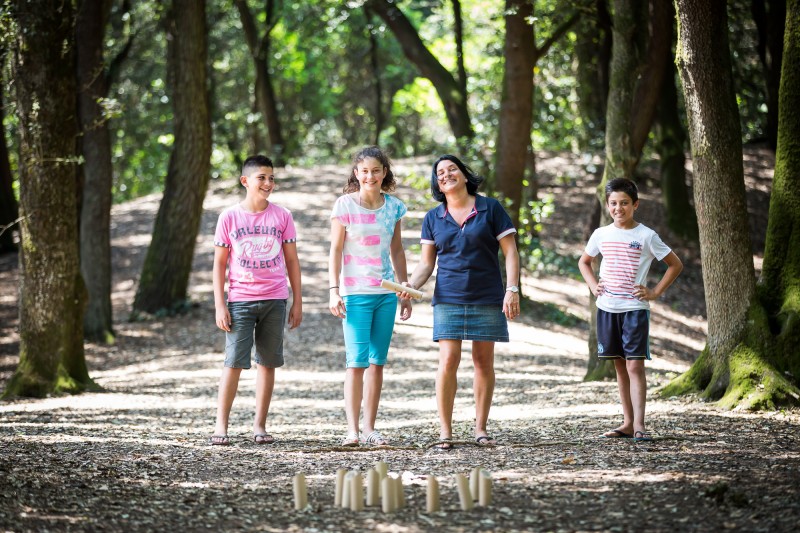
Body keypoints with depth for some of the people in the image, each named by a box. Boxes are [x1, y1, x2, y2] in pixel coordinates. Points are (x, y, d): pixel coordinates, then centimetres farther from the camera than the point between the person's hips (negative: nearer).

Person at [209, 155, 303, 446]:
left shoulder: (282, 216, 4)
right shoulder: (229, 217, 0)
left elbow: (292, 260, 9)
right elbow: (219, 263, 2)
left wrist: (297, 302, 5)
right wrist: (219, 305, -4)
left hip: (274, 300, 2)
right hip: (240, 299, -2)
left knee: (268, 362, 5)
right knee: (234, 361, -7)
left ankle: (259, 425, 11)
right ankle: (221, 425, -2)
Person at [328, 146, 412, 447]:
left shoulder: (393, 207, 7)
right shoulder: (345, 205, -5)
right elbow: (336, 250, -4)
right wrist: (334, 290, -11)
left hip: (386, 294, 4)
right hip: (356, 293, -4)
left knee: (377, 362, 5)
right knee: (357, 361, -10)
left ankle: (370, 429, 9)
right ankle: (352, 430, -10)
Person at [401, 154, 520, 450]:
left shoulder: (490, 209, 1)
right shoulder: (433, 218, 8)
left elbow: (510, 251, 0)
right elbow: (426, 263, 10)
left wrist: (512, 289, -10)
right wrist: (411, 286, -9)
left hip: (487, 298, -1)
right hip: (449, 298, 1)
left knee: (484, 361, 3)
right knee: (448, 360, -9)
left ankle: (480, 427, 11)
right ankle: (445, 430, -5)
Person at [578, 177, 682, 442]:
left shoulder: (646, 236, -3)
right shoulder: (601, 235, 7)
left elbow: (676, 265, 3)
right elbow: (584, 262, 25)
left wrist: (654, 292, -4)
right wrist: (593, 286, 9)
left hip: (635, 308, -4)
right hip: (607, 308, 4)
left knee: (635, 365, -10)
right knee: (620, 365, 8)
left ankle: (639, 425, -14)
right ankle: (627, 422, 13)